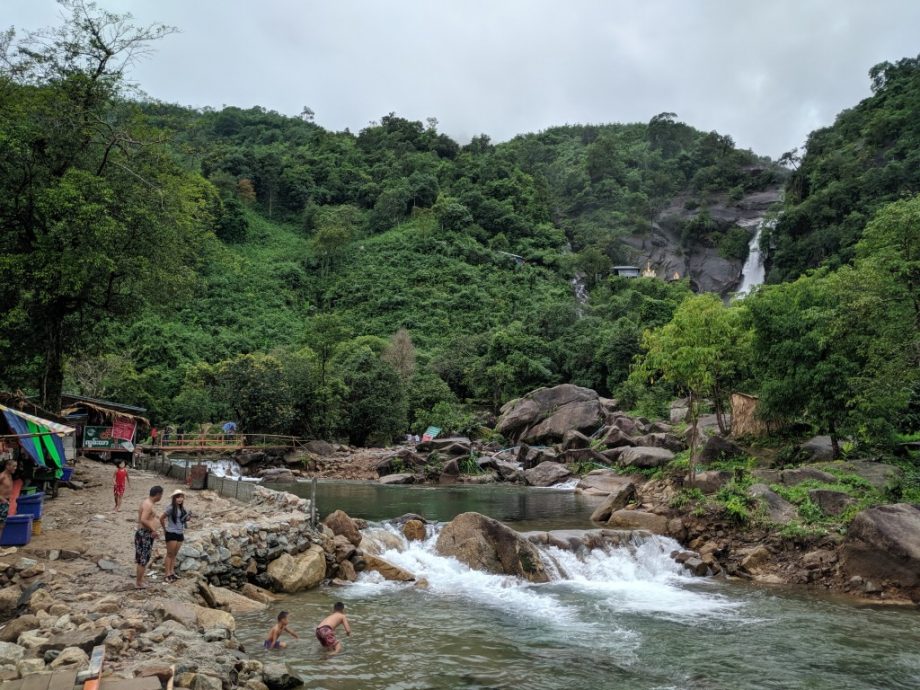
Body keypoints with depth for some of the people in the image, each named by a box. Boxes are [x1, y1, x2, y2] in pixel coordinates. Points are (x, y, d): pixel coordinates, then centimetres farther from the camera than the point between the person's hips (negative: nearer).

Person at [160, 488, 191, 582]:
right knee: (170, 554, -1)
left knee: (174, 554, 13)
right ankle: (167, 574, 4)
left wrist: (187, 518, -6)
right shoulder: (171, 508, -15)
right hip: (171, 533, -6)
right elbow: (161, 519, -9)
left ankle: (172, 572, 21)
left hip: (180, 533, 6)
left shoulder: (182, 508, 4)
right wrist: (165, 529, 1)